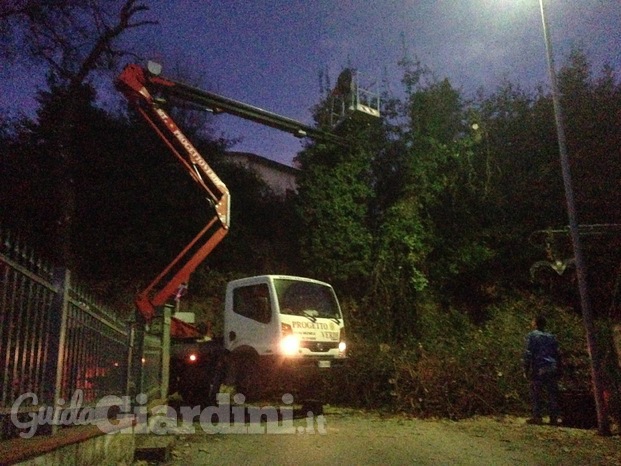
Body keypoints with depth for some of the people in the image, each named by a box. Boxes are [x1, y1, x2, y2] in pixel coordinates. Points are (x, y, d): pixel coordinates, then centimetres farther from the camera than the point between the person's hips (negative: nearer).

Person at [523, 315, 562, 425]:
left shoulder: (531, 335, -2)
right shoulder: (551, 337, 14)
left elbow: (528, 354, -8)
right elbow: (557, 354, 13)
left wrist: (526, 370, -3)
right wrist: (558, 370, 18)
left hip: (538, 369, -5)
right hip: (552, 369, 5)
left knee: (536, 393, 1)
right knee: (552, 394, 8)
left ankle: (537, 417, 0)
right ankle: (554, 418, 9)